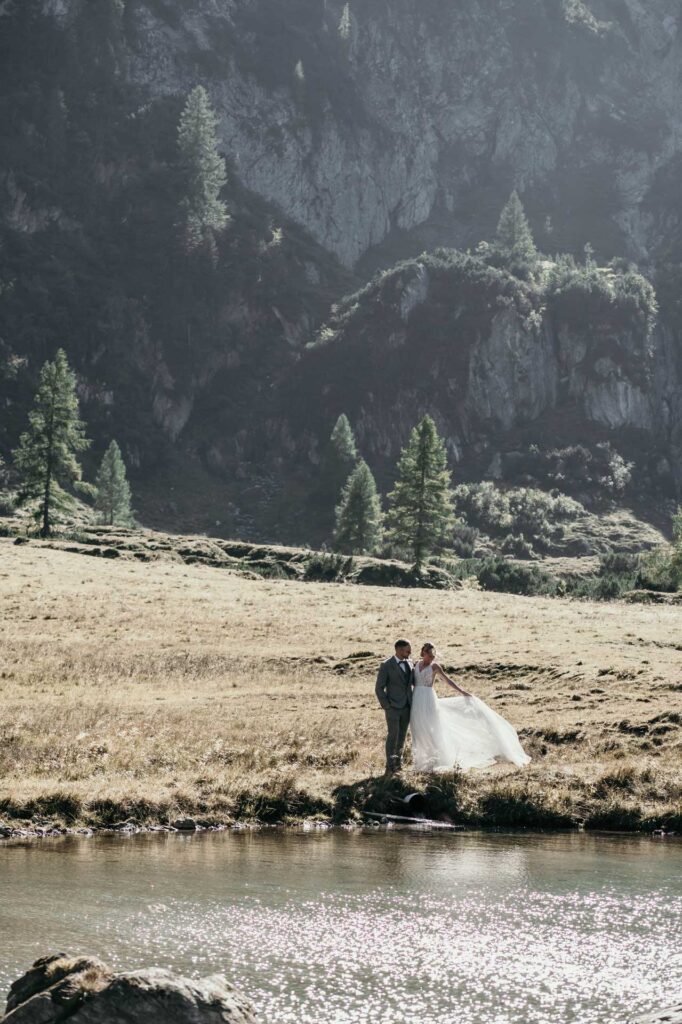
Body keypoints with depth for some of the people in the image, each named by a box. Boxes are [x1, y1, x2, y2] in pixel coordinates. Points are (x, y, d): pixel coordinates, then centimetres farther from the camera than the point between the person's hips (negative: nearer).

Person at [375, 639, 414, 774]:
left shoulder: (409, 663, 7)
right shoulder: (386, 666, -11)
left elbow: (415, 682, 17)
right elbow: (379, 688, -9)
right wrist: (386, 706, -12)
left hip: (406, 707, 5)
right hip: (393, 708, -5)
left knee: (402, 736, 10)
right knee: (393, 735, -9)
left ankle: (398, 762, 21)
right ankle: (390, 767, -6)